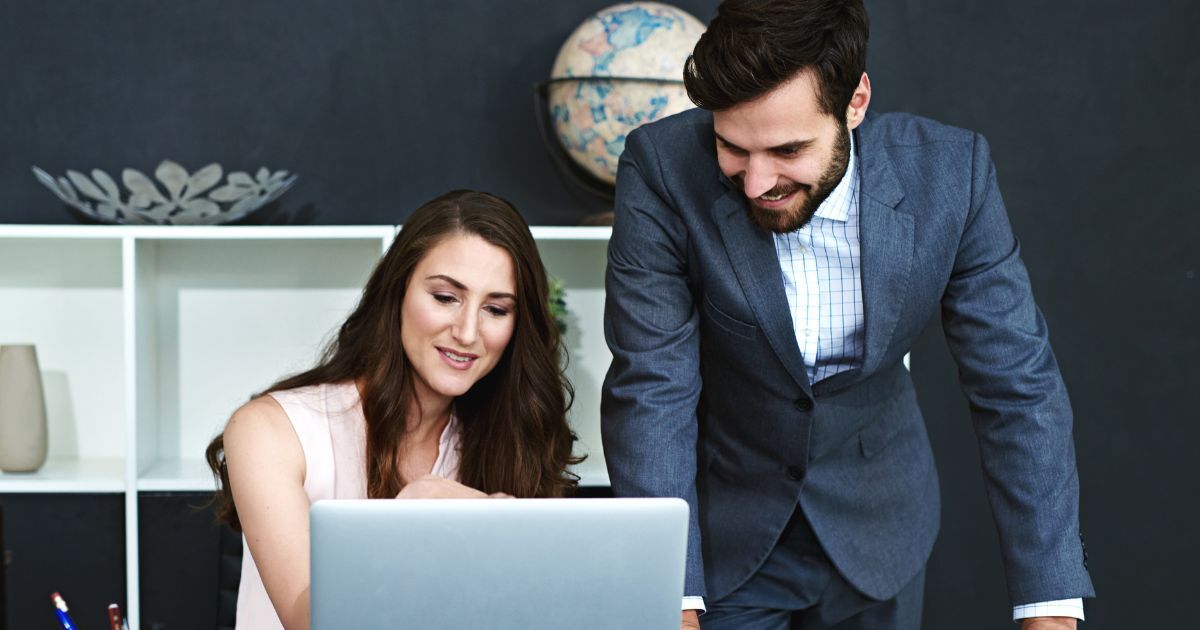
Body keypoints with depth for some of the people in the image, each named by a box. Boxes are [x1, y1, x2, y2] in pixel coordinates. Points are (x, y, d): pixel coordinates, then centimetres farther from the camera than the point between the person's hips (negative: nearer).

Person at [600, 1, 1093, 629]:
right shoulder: (662, 170, -23)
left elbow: (1017, 386, -15)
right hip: (721, 525, -2)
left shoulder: (950, 172, -19)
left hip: (877, 525, 2)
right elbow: (652, 387, -22)